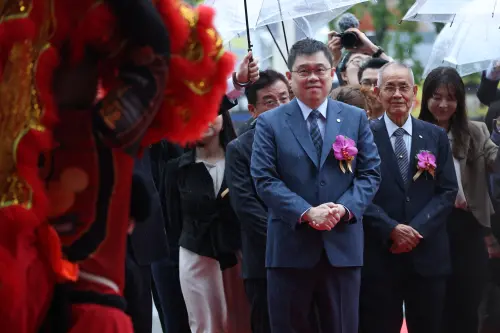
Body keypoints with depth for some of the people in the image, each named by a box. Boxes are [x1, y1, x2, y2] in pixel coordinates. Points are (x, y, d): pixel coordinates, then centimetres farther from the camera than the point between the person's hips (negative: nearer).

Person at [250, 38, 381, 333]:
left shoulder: (356, 119, 10)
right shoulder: (270, 123, 4)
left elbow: (371, 173, 4)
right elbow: (265, 179, -5)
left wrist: (344, 208, -14)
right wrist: (307, 212, -17)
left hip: (343, 245, 2)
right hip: (290, 247, -1)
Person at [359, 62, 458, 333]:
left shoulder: (436, 137, 9)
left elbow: (448, 191, 4)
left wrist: (417, 229, -10)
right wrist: (392, 229, -15)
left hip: (427, 255, 3)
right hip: (379, 256, -2)